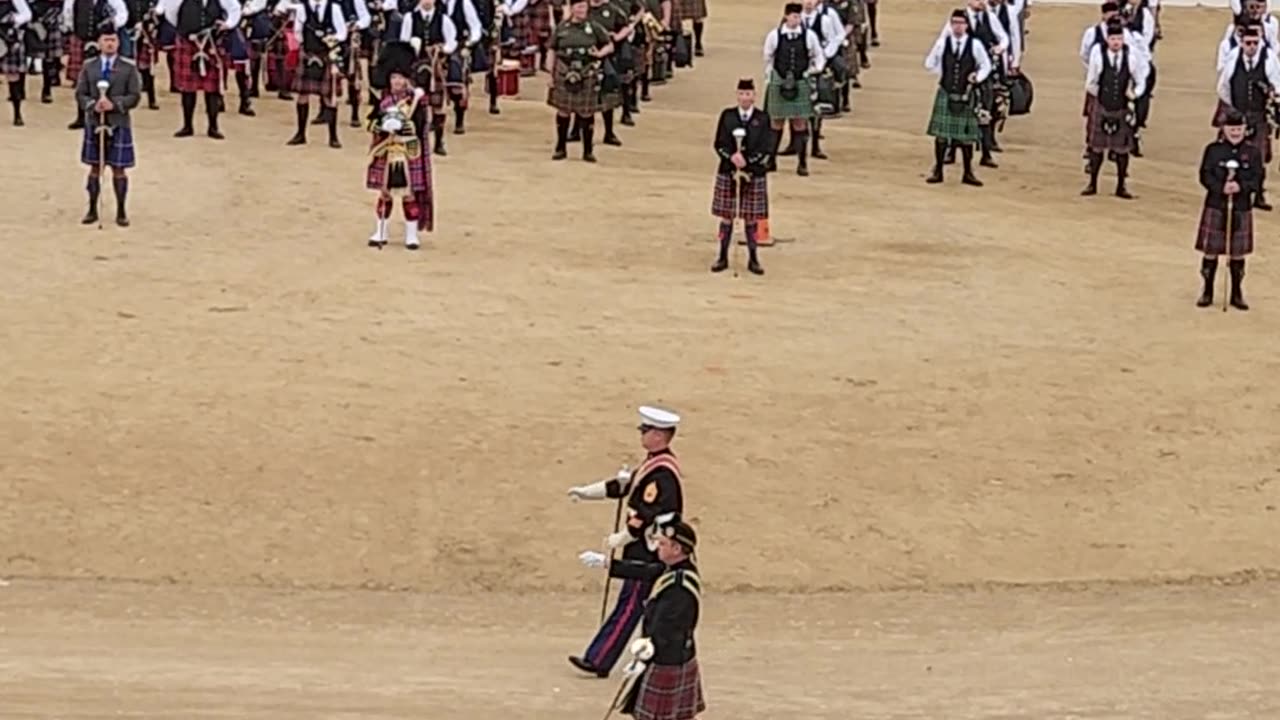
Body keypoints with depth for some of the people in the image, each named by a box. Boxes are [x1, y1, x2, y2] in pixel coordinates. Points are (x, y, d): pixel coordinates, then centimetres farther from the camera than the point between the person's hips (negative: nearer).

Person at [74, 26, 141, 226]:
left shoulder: (129, 67, 0)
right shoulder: (89, 66, 6)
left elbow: (135, 96, -4)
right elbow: (80, 94, 5)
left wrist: (114, 104, -18)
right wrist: (93, 105, -15)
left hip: (119, 123, -2)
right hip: (94, 123, 2)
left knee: (119, 169, 2)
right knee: (95, 167, 8)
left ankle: (121, 212, 10)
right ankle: (92, 210, 16)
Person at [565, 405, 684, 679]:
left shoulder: (662, 472, -21)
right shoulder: (654, 463, 11)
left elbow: (649, 514, -24)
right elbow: (625, 484, 21)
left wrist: (621, 538, -14)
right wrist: (586, 492, 20)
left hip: (647, 552, -10)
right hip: (643, 548, 10)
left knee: (629, 606, -6)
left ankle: (599, 661, -5)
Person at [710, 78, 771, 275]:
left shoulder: (763, 118, -2)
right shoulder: (727, 116, 2)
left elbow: (766, 148, -6)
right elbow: (719, 144, 0)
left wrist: (747, 161, -18)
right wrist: (732, 157, -19)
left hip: (754, 174, -1)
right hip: (728, 172, 1)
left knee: (751, 218, 5)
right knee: (726, 215, 5)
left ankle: (752, 259, 14)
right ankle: (723, 257, 15)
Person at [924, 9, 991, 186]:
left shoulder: (975, 45, -4)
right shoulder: (943, 43, 0)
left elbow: (986, 66, 7)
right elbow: (929, 64, 11)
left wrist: (977, 77, -10)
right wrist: (944, 72, 2)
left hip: (966, 96, -1)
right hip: (945, 93, 1)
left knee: (966, 136, 4)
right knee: (941, 133, 0)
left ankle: (968, 173, 15)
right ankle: (937, 171, 11)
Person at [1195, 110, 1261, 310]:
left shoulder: (1252, 153, 2)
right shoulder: (1213, 150, -2)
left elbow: (1257, 180, -3)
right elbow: (1205, 176, -7)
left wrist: (1240, 187, -21)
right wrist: (1222, 188, -23)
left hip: (1241, 209, 1)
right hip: (1215, 207, -1)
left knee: (1238, 253, 7)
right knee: (1211, 250, 3)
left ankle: (1237, 294, 19)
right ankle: (1207, 292, 17)